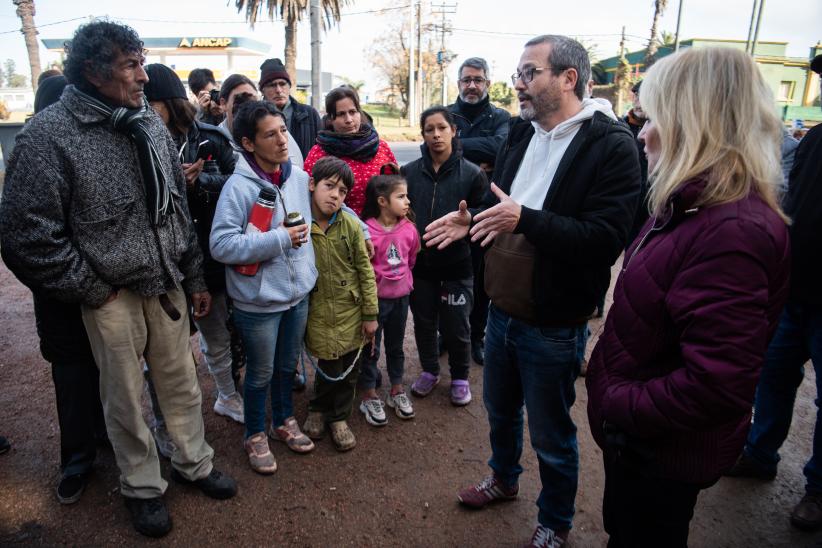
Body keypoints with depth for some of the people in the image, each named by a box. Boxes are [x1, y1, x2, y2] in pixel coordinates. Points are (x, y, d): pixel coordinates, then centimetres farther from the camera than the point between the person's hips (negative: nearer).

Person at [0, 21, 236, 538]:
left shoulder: (150, 123, 4)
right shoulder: (48, 135, -13)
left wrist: (195, 278, 9)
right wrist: (91, 289, -10)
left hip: (167, 286, 5)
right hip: (112, 296, -4)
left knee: (182, 384, 17)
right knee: (125, 399, 13)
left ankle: (195, 462, 39)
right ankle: (143, 487, 35)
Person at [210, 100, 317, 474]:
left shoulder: (300, 177, -3)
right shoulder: (238, 186, -20)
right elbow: (221, 245, -24)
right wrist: (279, 239, -25)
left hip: (298, 293, 5)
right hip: (259, 301, -5)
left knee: (287, 366, 23)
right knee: (261, 373, 14)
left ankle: (283, 421, 46)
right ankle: (255, 435, 38)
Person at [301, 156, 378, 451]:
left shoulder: (351, 226, -6)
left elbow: (365, 271, -2)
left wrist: (370, 315, -1)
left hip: (351, 312, 2)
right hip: (318, 314, -1)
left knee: (348, 369, 12)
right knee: (329, 368, 6)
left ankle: (338, 417, 34)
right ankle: (318, 409, 36)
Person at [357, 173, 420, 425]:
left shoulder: (409, 228, -5)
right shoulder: (367, 230, -21)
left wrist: (404, 280, 13)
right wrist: (379, 279, -3)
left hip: (401, 296, 5)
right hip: (375, 297, -4)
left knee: (396, 346, 19)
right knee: (371, 348, 10)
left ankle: (397, 390, 36)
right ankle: (369, 396, 26)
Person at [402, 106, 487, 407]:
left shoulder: (472, 174, -7)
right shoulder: (409, 172, 0)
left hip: (457, 265, -2)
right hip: (419, 263, 3)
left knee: (456, 326, 9)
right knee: (423, 323, 17)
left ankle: (460, 377, 33)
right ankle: (429, 371, 41)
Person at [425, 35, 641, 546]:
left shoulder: (612, 145, -17)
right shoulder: (521, 132, 6)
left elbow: (606, 238, -26)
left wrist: (525, 219, -32)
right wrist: (472, 219, -2)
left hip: (553, 326, -7)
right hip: (502, 310, 7)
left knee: (551, 436, 13)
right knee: (501, 409, 26)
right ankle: (504, 478, 54)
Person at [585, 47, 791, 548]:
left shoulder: (732, 231, -31)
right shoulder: (696, 207, 1)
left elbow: (717, 385, -34)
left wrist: (621, 406, -21)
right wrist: (609, 379, 7)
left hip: (663, 449, -8)